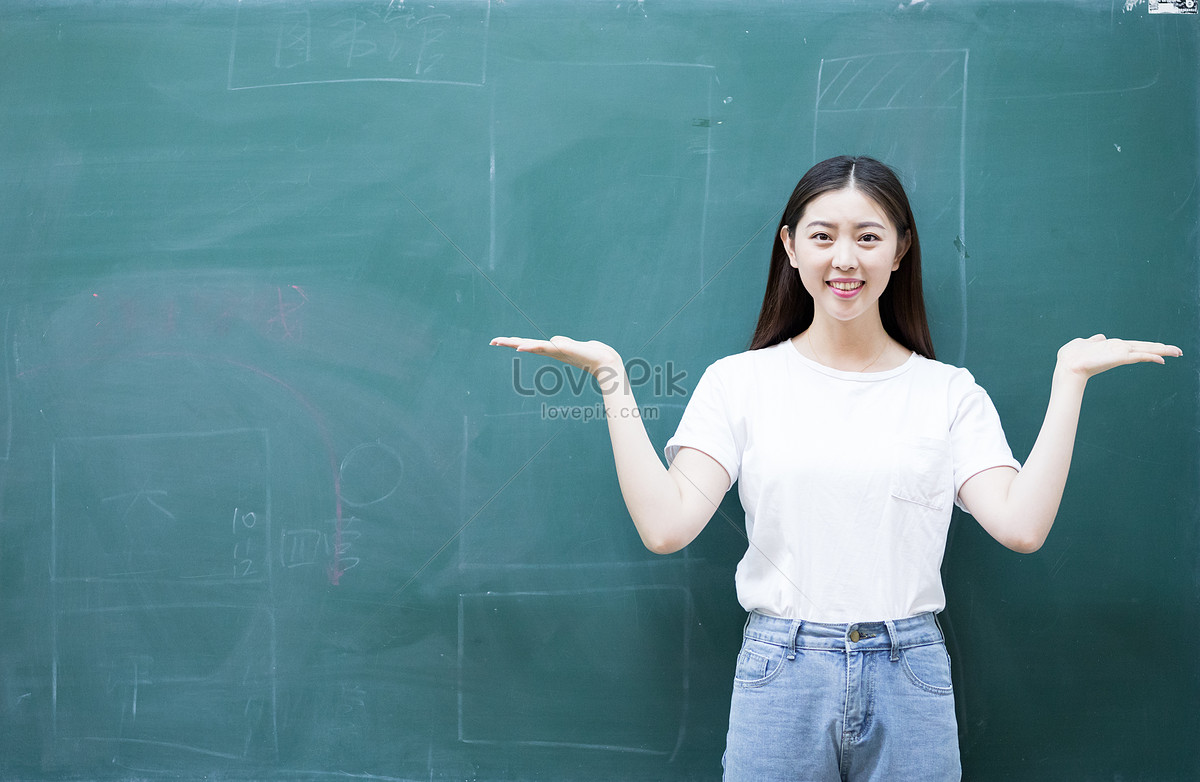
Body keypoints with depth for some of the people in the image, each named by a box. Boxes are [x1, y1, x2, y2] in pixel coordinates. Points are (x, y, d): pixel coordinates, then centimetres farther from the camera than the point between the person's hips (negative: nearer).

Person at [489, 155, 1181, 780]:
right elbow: (667, 525, -8)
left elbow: (1022, 525, -8)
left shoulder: (950, 393, 4)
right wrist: (613, 380, -9)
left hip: (910, 679, 1)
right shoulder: (740, 381, 2)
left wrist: (1070, 378, -6)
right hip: (780, 673, -1)